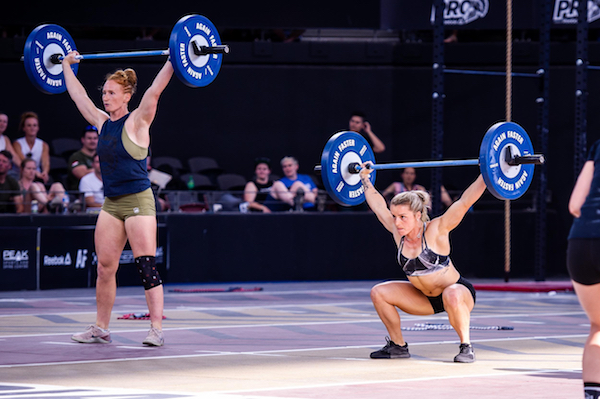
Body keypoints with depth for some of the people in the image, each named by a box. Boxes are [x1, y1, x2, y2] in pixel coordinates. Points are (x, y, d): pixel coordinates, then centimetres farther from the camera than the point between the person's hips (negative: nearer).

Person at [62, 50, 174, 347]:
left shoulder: (137, 121, -7)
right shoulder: (103, 122, 10)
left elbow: (155, 91, -17)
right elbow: (78, 95, 21)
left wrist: (172, 61, -21)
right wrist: (66, 65, 28)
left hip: (138, 200, -7)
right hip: (111, 204, 7)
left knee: (146, 266, -9)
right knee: (104, 267, 8)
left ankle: (157, 329, -9)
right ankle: (100, 329, 16)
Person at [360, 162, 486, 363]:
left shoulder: (436, 230, -24)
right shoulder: (398, 233, -9)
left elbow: (465, 201, -29)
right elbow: (378, 206, 6)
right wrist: (364, 179, 12)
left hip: (459, 292, -6)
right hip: (426, 298, 6)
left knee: (451, 296, -41)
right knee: (379, 293, -4)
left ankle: (466, 346, -23)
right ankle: (398, 345, 8)